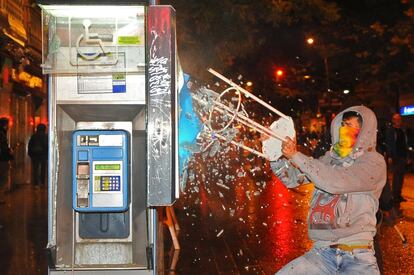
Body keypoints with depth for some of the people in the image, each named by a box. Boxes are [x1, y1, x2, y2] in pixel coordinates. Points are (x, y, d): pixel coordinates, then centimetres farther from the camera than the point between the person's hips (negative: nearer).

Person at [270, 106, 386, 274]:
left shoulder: (374, 162, -4)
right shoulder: (330, 158, 13)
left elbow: (335, 182, -19)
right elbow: (292, 178, 10)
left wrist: (296, 156, -16)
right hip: (322, 251, 5)